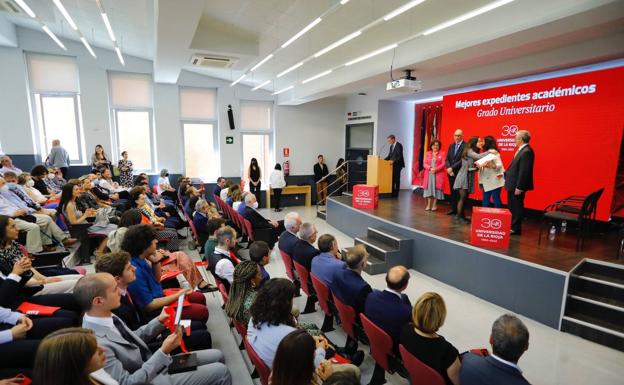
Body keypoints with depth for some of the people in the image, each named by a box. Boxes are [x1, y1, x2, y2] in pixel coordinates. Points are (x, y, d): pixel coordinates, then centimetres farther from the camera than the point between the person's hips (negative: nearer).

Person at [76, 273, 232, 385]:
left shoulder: (107, 316, -5)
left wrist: (159, 321, -2)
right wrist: (163, 352, -28)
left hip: (153, 362, 8)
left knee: (217, 355, 9)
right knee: (221, 372, -9)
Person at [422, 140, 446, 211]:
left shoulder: (442, 154, 4)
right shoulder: (427, 153, 11)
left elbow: (443, 164, -5)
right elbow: (425, 164, 4)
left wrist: (436, 169, -18)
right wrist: (430, 168, -14)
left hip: (438, 174, -2)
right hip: (429, 174, 2)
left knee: (436, 188, -2)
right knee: (429, 188, 1)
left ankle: (434, 205, 5)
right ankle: (428, 205, 6)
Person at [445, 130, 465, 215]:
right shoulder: (451, 145, 13)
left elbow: (463, 160, -16)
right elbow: (447, 159, 10)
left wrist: (452, 168, -16)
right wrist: (449, 168, -6)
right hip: (451, 173, 6)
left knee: (459, 192, -3)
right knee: (452, 191, 10)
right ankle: (453, 209, 18)